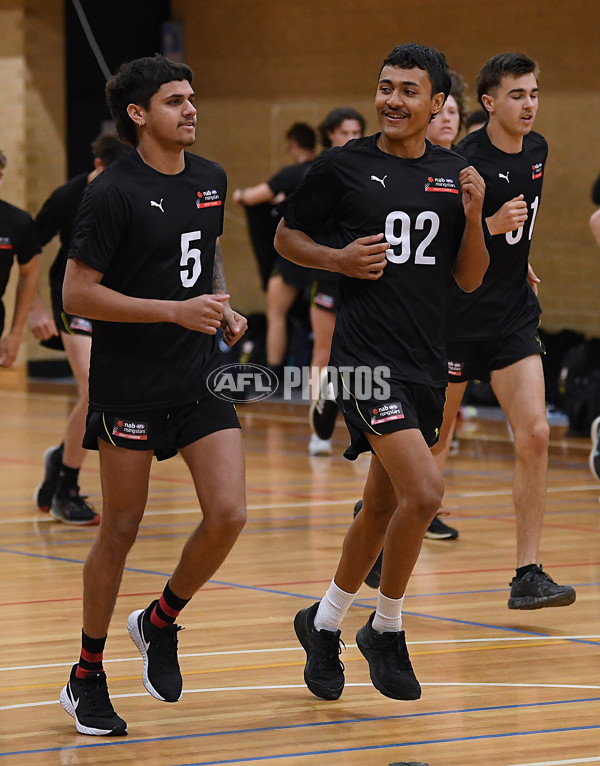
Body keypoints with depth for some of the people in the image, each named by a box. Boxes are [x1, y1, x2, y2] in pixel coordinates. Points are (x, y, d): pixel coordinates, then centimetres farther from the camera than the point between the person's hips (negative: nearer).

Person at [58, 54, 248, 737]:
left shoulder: (211, 180, 8)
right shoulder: (114, 191, -13)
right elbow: (77, 294, -14)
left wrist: (224, 310, 7)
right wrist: (177, 311, -19)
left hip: (200, 377, 6)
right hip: (130, 382, -5)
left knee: (228, 515, -7)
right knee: (120, 531, 2)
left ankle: (161, 622, 20)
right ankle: (86, 678, 17)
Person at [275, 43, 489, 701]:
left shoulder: (454, 174, 8)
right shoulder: (343, 166, -3)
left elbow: (469, 279, 10)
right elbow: (286, 235, 8)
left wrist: (473, 216, -7)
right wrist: (336, 259, -11)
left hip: (427, 361, 6)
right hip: (365, 353, -6)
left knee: (384, 504, 14)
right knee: (424, 491, -18)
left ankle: (324, 623, 33)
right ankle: (386, 631, 1)